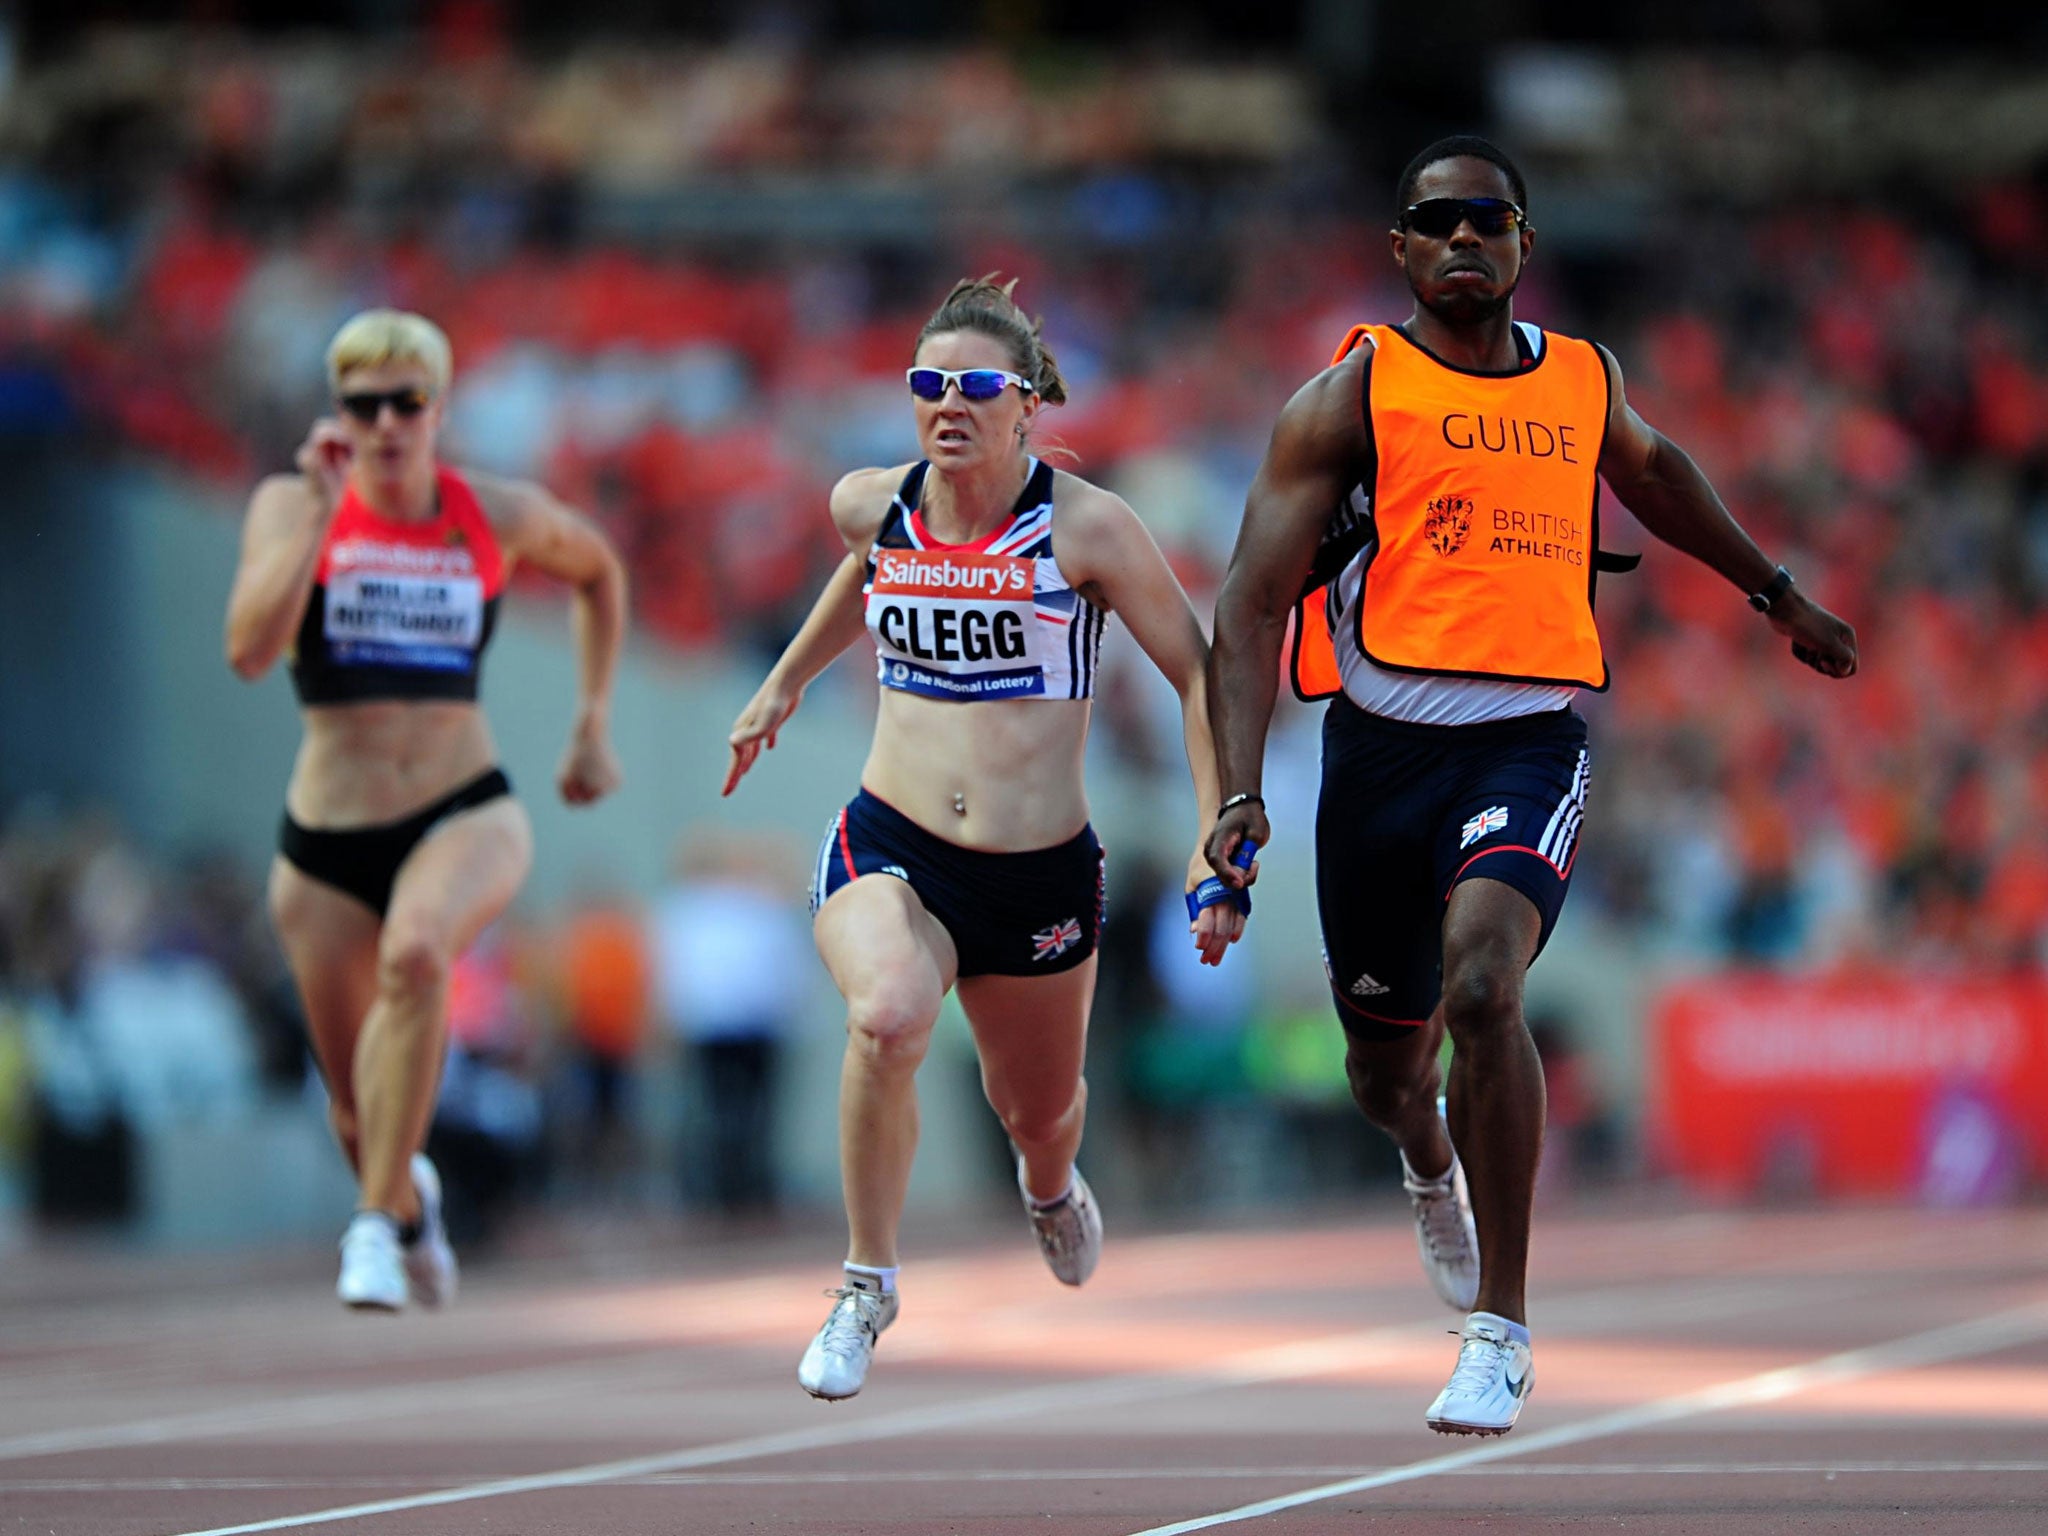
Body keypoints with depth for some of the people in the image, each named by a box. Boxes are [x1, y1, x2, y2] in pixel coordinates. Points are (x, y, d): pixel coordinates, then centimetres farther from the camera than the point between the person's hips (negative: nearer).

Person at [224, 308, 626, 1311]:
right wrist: (320, 514, -22)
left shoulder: (500, 516, 1)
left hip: (466, 814, -1)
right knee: (359, 1113, 8)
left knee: (415, 951, -36)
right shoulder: (291, 507, -4)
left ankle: (378, 1225, -28)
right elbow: (250, 651, -20)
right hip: (326, 835, 1)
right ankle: (409, 1200, 47)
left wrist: (593, 725, 18)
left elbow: (598, 574, 23)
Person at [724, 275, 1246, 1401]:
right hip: (891, 849, 0)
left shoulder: (1085, 528, -10)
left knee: (1039, 1108, 18)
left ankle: (1050, 1187, 60)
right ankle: (866, 1286, -13)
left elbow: (1196, 672, -4)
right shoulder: (871, 506, -1)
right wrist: (785, 685, 35)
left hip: (1042, 873, 0)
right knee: (889, 1018, -32)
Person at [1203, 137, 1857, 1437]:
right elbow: (1253, 606, -4)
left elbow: (1654, 469, 35)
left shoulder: (1581, 380, 11)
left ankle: (1502, 1331, -16)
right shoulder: (1353, 394, 0)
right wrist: (1239, 793, -15)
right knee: (1385, 1057, 13)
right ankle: (1432, 1166, 54)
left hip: (1530, 740, 0)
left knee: (1480, 987, -26)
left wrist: (1778, 596, 44)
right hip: (1385, 743, 0)